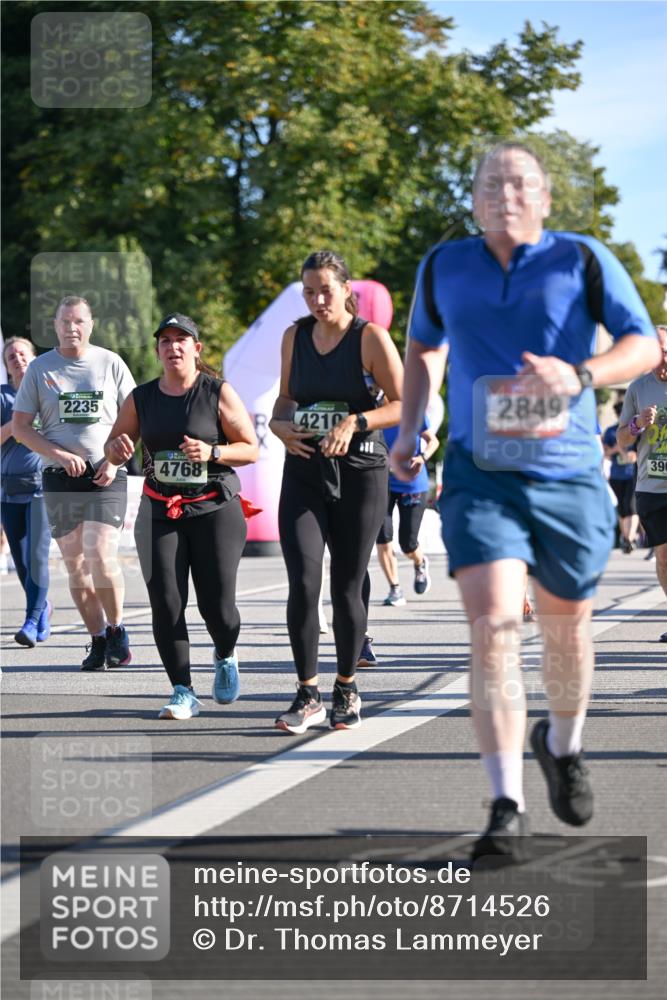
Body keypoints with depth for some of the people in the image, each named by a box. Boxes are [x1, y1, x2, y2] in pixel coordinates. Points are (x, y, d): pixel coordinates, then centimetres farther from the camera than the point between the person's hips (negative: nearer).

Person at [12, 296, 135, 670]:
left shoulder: (111, 363, 5)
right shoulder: (40, 369, 6)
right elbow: (21, 426, 4)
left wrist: (114, 459, -7)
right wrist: (60, 455, -9)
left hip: (106, 478, -2)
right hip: (61, 480, 2)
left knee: (101, 557, -15)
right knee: (75, 565, 1)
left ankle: (117, 628, 5)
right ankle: (98, 640, 10)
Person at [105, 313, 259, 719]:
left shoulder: (219, 393, -2)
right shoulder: (141, 398, 7)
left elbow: (251, 449, -2)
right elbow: (114, 449, 15)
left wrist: (212, 452, -19)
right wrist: (118, 448, -9)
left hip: (215, 509, -3)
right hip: (160, 513, 3)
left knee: (216, 604, -5)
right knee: (166, 605, -7)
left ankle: (226, 657, 29)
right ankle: (183, 692, 1)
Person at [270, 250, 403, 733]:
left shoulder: (371, 338, -6)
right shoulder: (295, 337, 8)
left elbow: (404, 405, -7)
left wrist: (355, 422, -21)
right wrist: (280, 423, -1)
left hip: (360, 475, -3)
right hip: (304, 475, 3)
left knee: (347, 588, 3)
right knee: (303, 584, -11)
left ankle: (347, 690, 22)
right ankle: (308, 697, -4)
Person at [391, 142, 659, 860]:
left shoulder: (583, 260, 0)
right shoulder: (443, 268, 8)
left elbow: (645, 344, -5)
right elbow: (423, 345, 25)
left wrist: (579, 376, -23)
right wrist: (408, 429, 13)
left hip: (569, 478, 0)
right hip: (480, 478, 0)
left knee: (566, 629, 13)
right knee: (493, 628, -17)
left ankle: (563, 746, 44)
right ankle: (507, 808, -18)